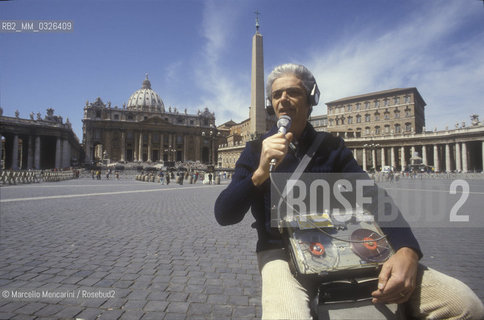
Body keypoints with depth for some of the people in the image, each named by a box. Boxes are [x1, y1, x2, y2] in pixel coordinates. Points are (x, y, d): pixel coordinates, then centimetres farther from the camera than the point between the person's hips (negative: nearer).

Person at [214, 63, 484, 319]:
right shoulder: (256, 150, 2)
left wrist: (407, 251, -18)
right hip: (281, 251, -2)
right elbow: (224, 215, -7)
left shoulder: (332, 147, 9)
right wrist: (260, 172, -25)